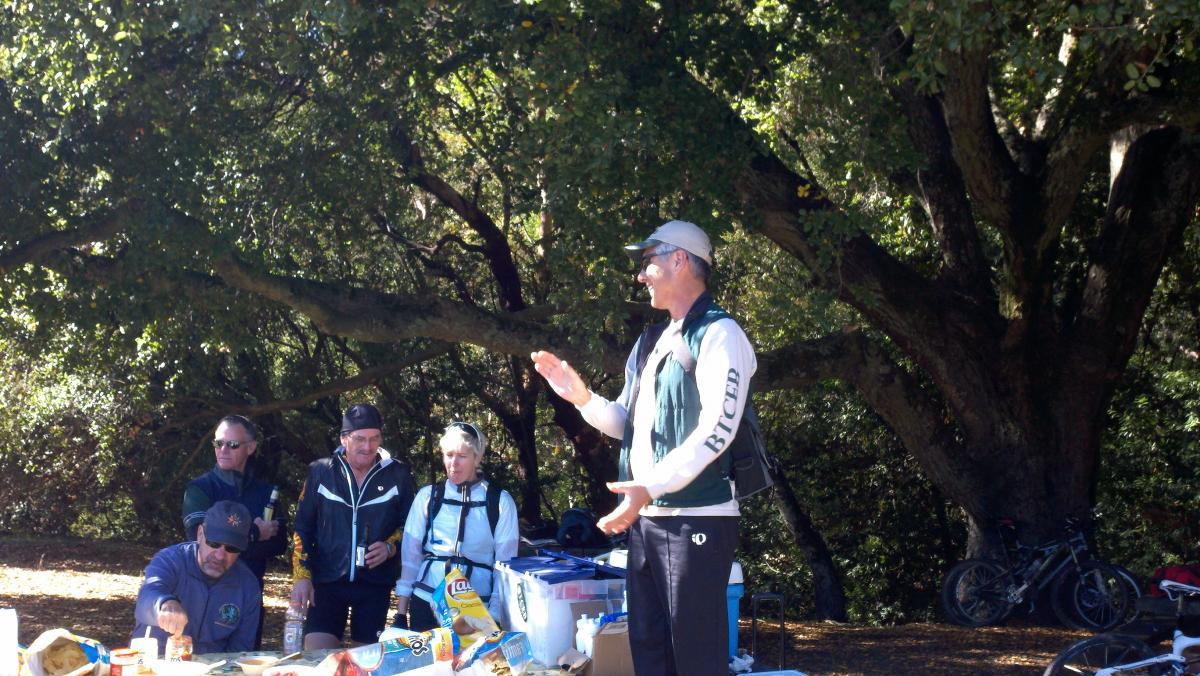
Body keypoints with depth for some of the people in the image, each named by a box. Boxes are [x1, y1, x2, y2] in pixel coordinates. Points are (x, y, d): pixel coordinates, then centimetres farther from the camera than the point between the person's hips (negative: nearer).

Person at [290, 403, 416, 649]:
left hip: (375, 583, 0)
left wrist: (390, 547, -13)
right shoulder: (320, 472, 0)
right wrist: (301, 576, -2)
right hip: (327, 581, 0)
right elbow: (303, 528, 5)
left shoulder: (398, 474, -1)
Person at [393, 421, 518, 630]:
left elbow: (505, 564, 0)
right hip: (426, 604, 1)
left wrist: (494, 616, -4)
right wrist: (401, 613, 5)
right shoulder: (428, 496, 3)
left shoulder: (500, 502, -1)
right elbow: (410, 554, 6)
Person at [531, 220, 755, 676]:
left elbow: (717, 429, -19)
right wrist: (582, 398, 2)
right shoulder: (650, 343, 18)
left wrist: (650, 488, -26)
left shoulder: (718, 334, -8)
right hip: (645, 518, 8)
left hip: (696, 519, -8)